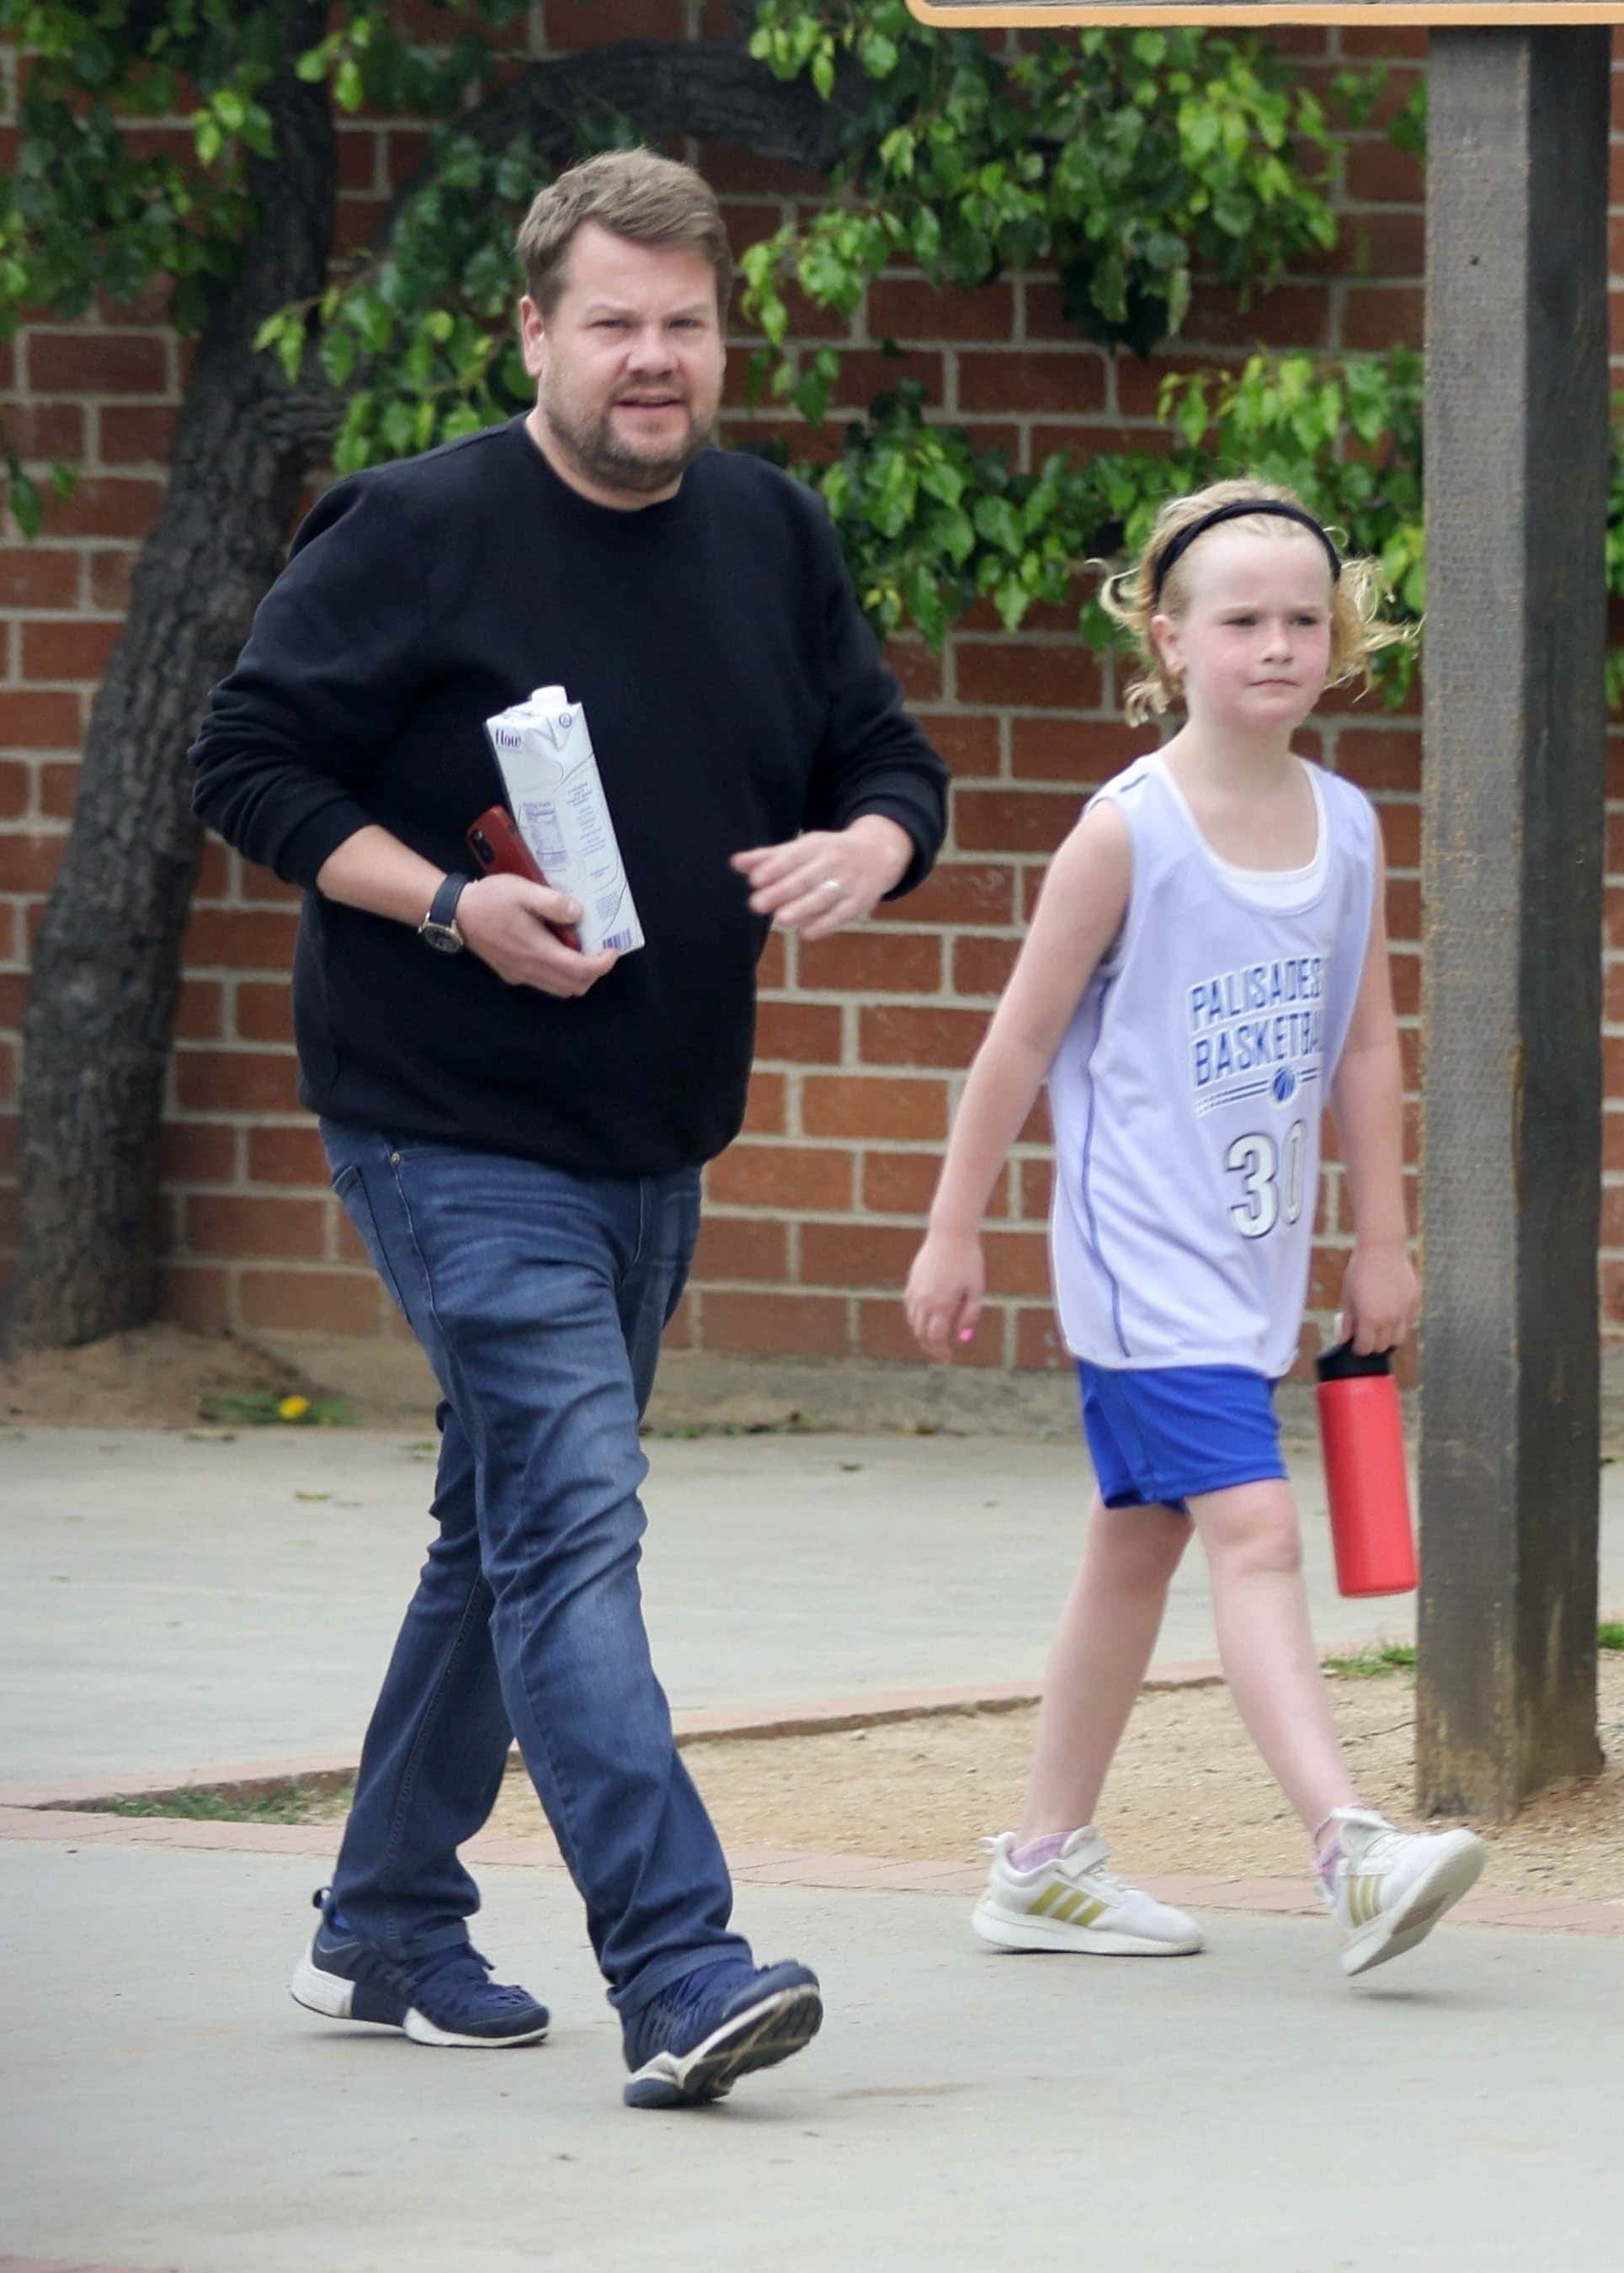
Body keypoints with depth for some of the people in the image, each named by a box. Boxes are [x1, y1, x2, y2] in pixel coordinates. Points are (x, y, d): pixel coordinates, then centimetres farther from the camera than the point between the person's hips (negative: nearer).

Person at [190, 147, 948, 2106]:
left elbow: (892, 765, 13)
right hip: (452, 1135, -7)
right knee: (573, 1521, -17)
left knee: (513, 1531, 17)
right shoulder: (416, 533, -11)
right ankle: (681, 1981, -25)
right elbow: (247, 766, -10)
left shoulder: (775, 537, 6)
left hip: (653, 1140, 7)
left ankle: (386, 1928, 31)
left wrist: (863, 846, -11)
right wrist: (455, 907, -21)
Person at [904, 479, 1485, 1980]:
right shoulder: (1129, 831, -12)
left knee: (1141, 1543, 15)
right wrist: (956, 1232, -2)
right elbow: (1023, 1037, -6)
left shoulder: (1346, 827, 5)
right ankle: (1351, 1852, -28)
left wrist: (1381, 1239, 12)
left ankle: (1049, 1862, 24)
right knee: (1255, 1530, -18)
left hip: (1254, 1259, 7)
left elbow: (1365, 1044, 12)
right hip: (1143, 1252, -7)